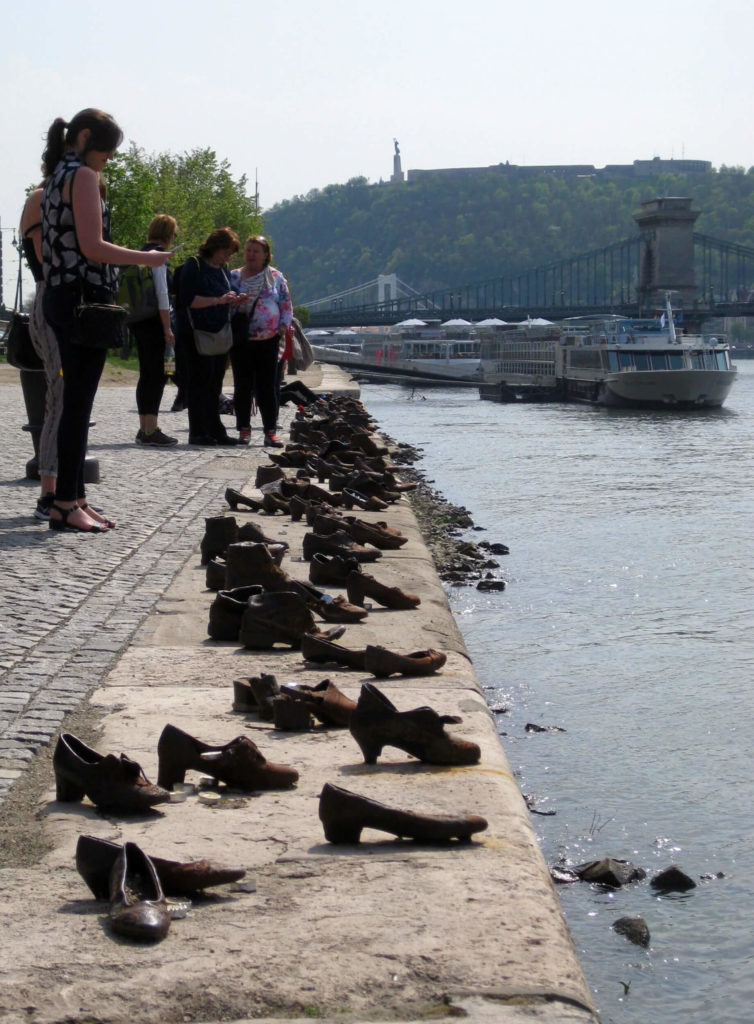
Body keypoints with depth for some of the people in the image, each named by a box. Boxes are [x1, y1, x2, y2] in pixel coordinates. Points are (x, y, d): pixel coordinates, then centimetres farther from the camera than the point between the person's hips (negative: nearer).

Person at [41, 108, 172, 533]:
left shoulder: (56, 179, 19)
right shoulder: (83, 176, -10)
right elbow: (92, 246, -17)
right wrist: (147, 258, -8)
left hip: (59, 296, 10)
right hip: (85, 297, -10)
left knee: (76, 402, 11)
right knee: (79, 402, -8)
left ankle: (74, 498, 14)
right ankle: (66, 504, -8)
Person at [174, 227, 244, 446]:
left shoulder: (222, 270, 18)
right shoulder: (194, 266, -7)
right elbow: (188, 299, -17)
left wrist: (233, 301, 5)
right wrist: (218, 300, -22)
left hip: (219, 334, 8)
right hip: (196, 334, -8)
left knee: (215, 384, 9)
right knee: (200, 381, -7)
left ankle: (215, 431, 12)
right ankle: (198, 432, -4)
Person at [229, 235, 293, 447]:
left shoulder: (276, 277, 7)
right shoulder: (234, 277, 7)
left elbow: (287, 307, 8)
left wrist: (282, 329, -1)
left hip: (268, 341, 0)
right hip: (240, 341, 0)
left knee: (268, 387, 0)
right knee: (242, 386, 2)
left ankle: (271, 431, 3)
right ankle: (244, 429, 9)